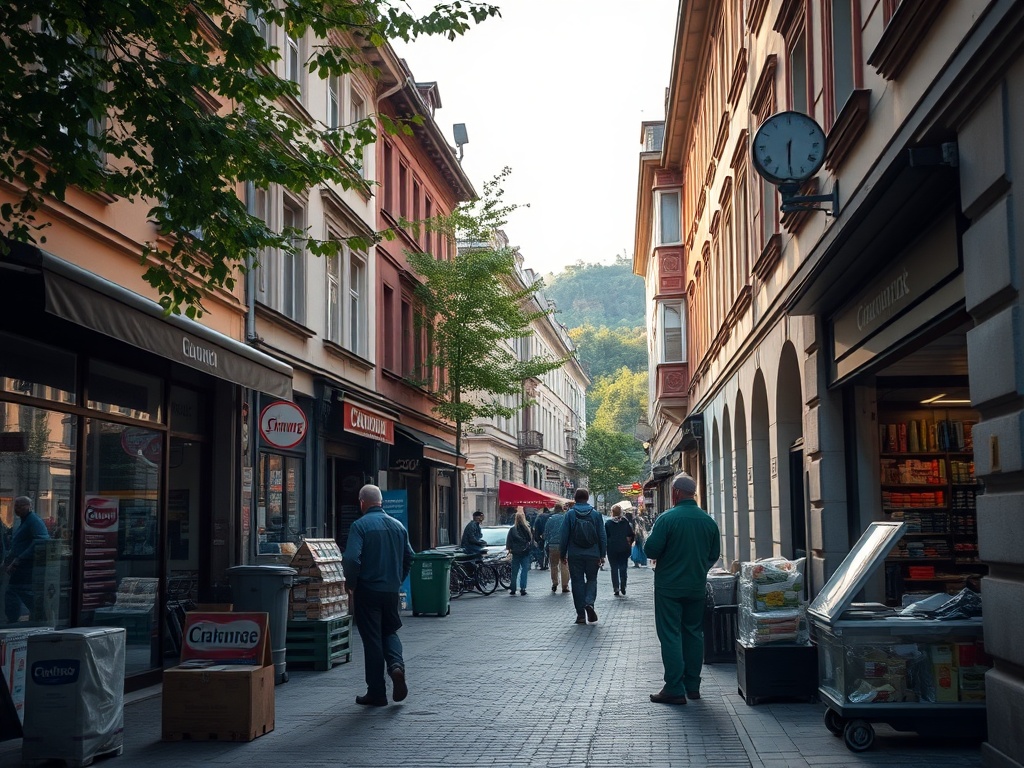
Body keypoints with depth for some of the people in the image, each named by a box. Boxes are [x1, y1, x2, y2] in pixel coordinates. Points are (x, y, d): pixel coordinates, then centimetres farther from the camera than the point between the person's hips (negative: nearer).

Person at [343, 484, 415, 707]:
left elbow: (351, 559, -21)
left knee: (372, 639, 3)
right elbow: (409, 557, 12)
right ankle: (396, 665, -7)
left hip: (367, 591, -4)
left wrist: (350, 585, -7)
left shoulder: (360, 526, -11)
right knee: (389, 632, 21)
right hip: (392, 591, 4)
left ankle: (376, 693, 8)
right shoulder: (398, 526, 7)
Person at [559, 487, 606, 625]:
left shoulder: (570, 514, -3)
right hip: (592, 555, 1)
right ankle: (589, 602, -11)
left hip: (574, 555, -1)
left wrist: (563, 554, 6)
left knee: (577, 581, 5)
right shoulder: (596, 514, 1)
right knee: (591, 579, 15)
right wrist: (602, 555, 8)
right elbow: (602, 536, 3)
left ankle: (581, 614, 4)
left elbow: (563, 536, -3)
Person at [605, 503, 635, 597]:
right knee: (623, 567, 11)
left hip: (612, 548, -1)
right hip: (624, 548, 1)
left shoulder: (608, 523, -4)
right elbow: (631, 535, 0)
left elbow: (605, 536, -4)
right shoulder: (625, 522, 0)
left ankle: (616, 588, -1)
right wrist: (629, 543, 13)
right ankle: (623, 587, -2)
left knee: (614, 568, 5)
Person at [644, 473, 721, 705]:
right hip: (697, 587, 5)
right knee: (694, 634, 14)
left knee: (670, 636, -1)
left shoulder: (667, 519, -15)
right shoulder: (709, 521, 2)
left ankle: (675, 690, -2)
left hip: (669, 587, -5)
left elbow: (651, 550, -16)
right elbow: (715, 554, 9)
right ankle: (692, 686, 19)